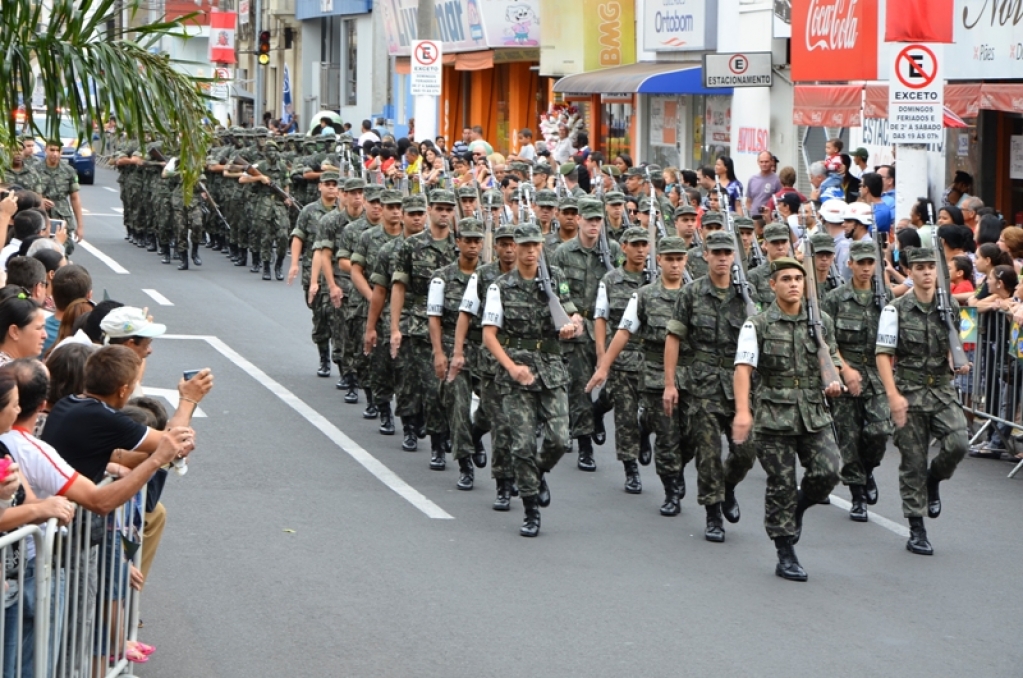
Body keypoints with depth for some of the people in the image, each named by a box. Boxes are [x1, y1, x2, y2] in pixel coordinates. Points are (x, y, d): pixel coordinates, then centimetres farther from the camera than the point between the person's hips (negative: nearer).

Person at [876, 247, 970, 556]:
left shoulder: (950, 308, 6)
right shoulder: (896, 310, -5)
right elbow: (883, 354, -7)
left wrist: (959, 363, 0)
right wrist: (893, 395, -16)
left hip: (942, 390, 3)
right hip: (909, 392, -3)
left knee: (958, 444, -19)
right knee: (913, 462, -1)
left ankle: (933, 482, 14)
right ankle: (917, 531, 9)